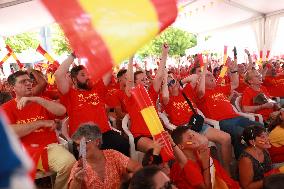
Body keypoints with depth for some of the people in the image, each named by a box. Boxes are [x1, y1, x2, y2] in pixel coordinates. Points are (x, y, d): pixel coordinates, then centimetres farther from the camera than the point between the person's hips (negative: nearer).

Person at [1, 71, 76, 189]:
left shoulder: (42, 102, 15)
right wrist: (42, 123, -8)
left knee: (70, 163, -26)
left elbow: (62, 111, -4)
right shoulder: (6, 108, 7)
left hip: (49, 147, 2)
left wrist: (36, 99, -13)